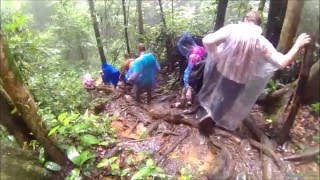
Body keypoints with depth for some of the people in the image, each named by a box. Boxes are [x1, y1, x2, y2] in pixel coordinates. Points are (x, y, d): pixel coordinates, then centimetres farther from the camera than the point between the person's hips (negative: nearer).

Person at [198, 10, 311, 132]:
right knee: (227, 102, 24)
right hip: (239, 80, -1)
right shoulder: (261, 42, -15)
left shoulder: (231, 29, -16)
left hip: (222, 72, 1)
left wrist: (217, 57, -11)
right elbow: (282, 62, -16)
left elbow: (207, 41, -25)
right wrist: (298, 45, -2)